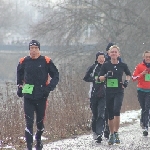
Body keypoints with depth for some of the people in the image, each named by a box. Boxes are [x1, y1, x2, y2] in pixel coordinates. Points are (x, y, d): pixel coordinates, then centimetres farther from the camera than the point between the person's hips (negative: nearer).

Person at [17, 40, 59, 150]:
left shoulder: (46, 61, -5)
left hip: (41, 96, 0)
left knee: (40, 120, 12)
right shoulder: (24, 61, 2)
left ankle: (39, 139, 39)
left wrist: (49, 87, -11)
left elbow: (56, 76, 2)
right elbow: (20, 74, 22)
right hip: (28, 96, 0)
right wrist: (20, 87, 17)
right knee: (29, 121, -9)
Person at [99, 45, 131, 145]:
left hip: (119, 92, -2)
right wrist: (106, 76, -16)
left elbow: (129, 75, 19)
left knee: (116, 110, -23)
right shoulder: (106, 65, 2)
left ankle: (116, 133, -15)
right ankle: (111, 135, 19)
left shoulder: (123, 65, 2)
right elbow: (100, 78, 4)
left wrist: (127, 81, 0)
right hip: (109, 92, 2)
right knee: (110, 114, 6)